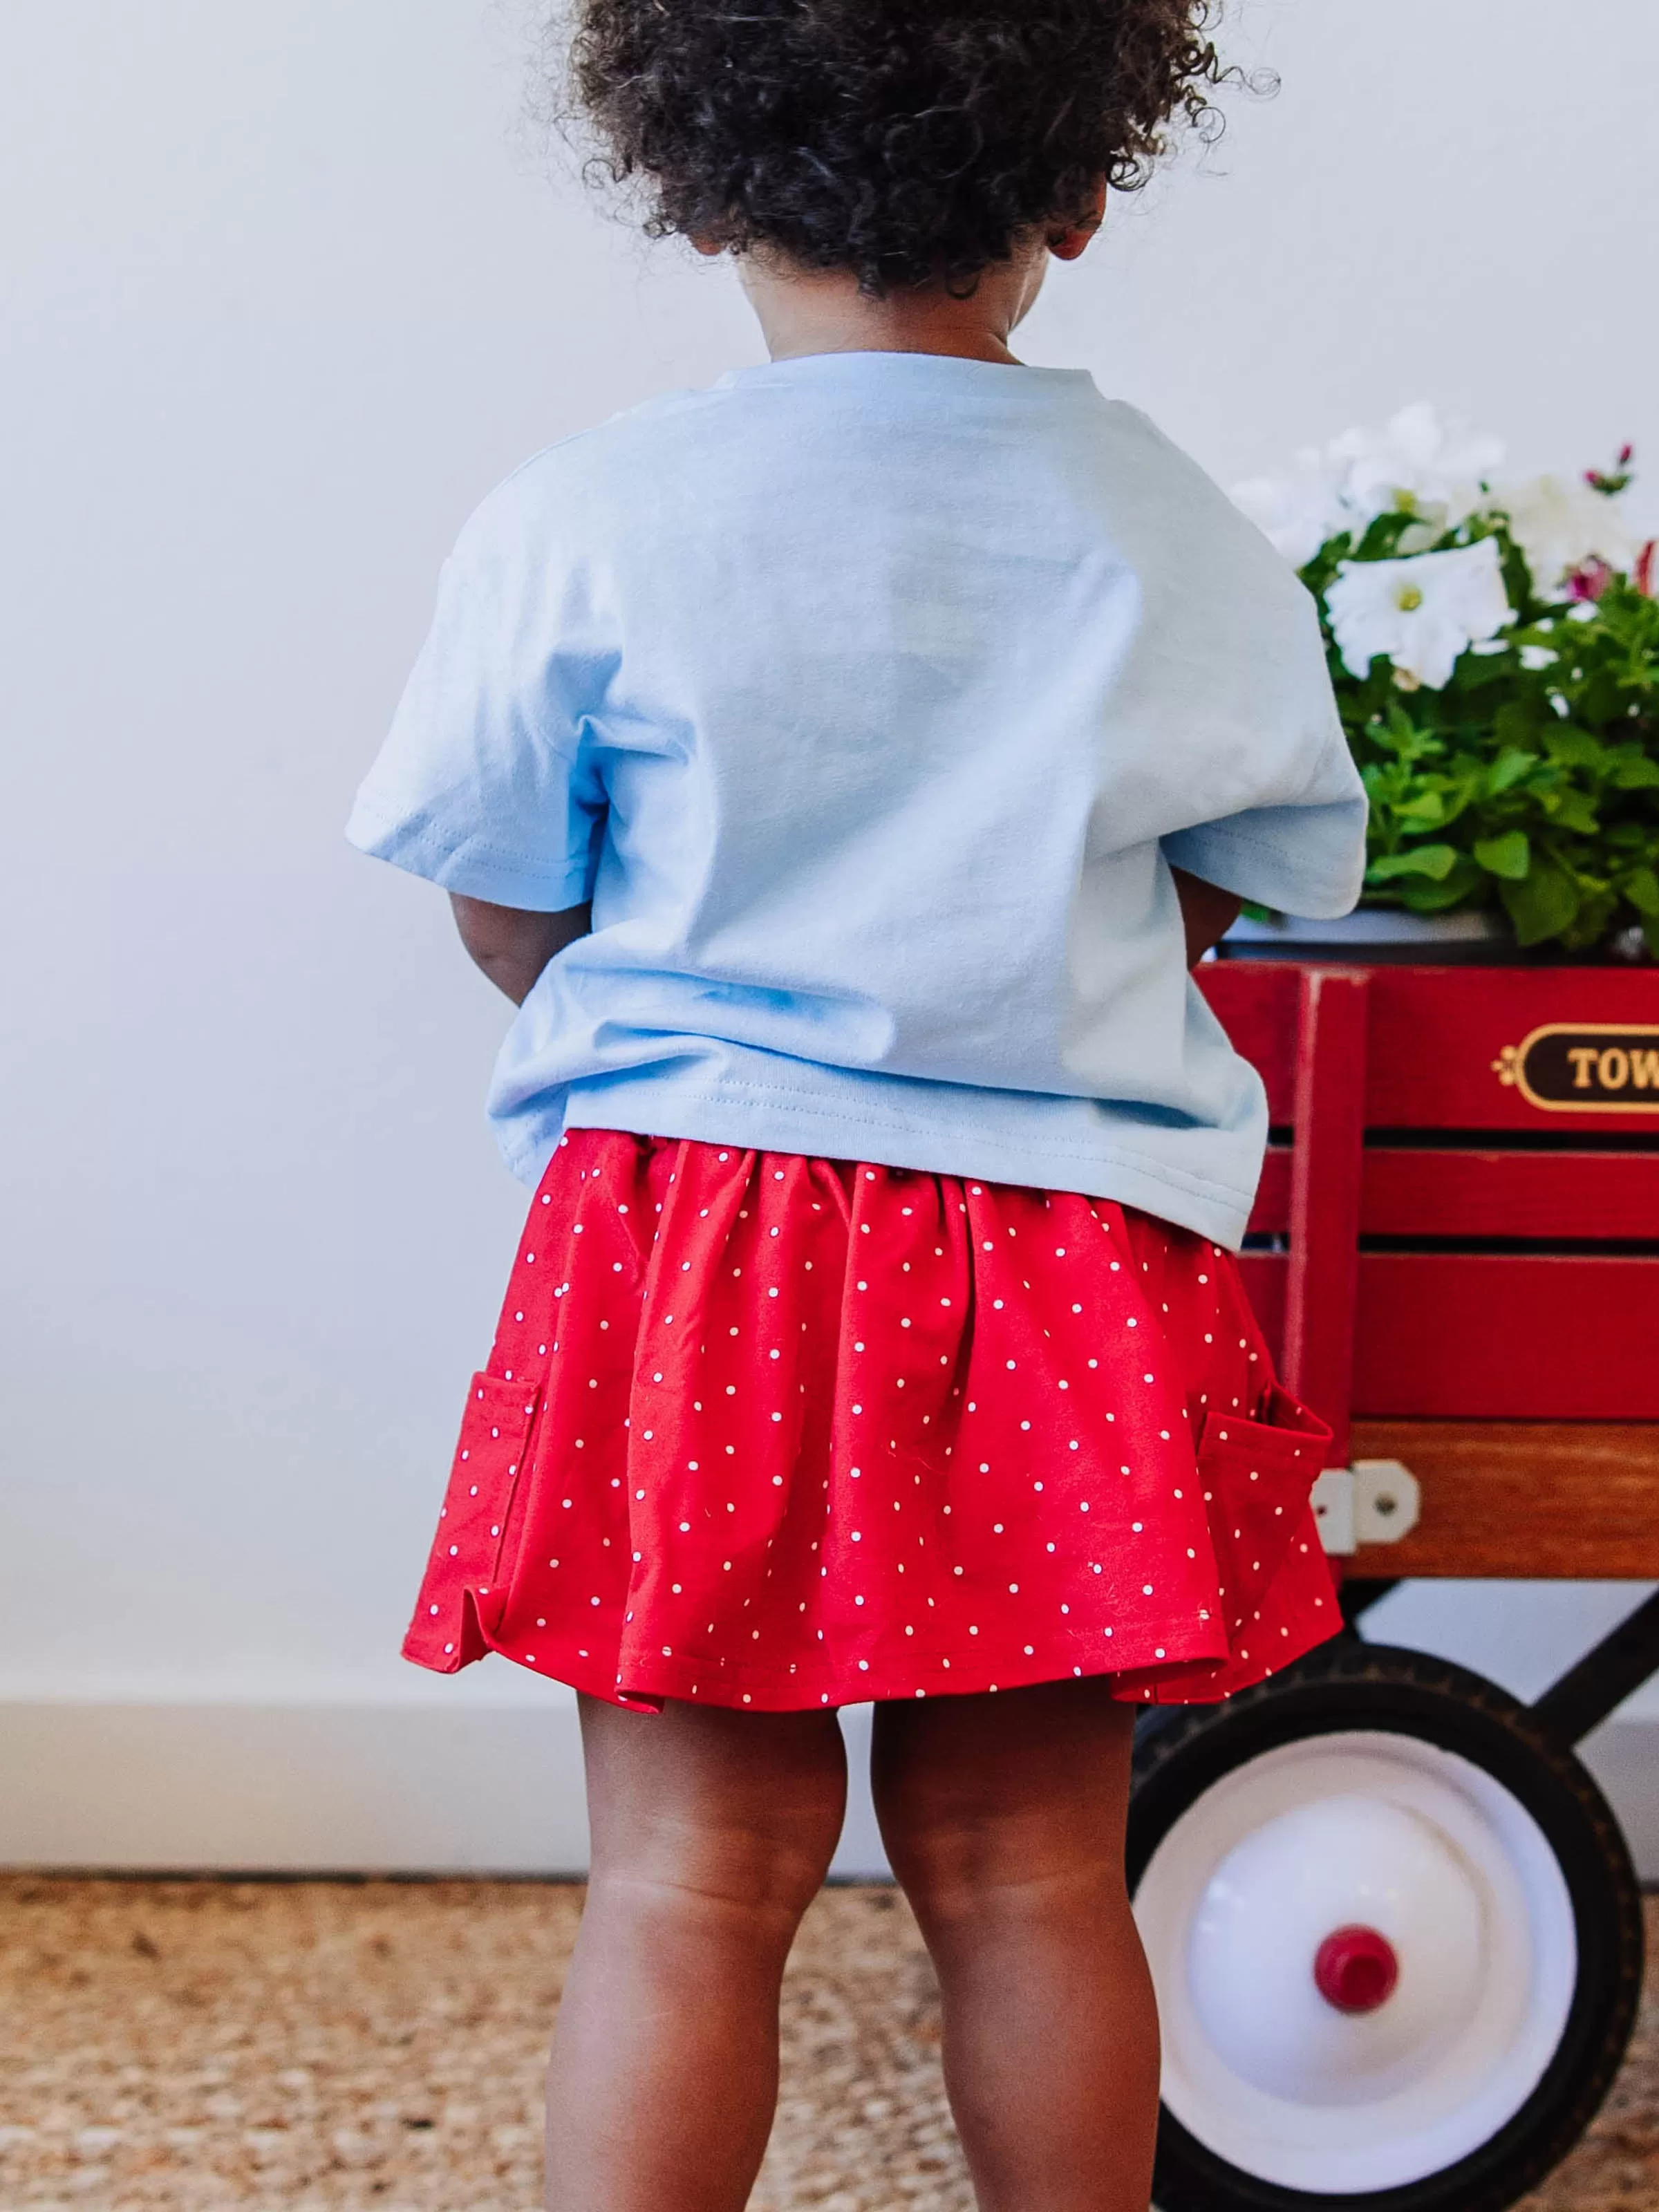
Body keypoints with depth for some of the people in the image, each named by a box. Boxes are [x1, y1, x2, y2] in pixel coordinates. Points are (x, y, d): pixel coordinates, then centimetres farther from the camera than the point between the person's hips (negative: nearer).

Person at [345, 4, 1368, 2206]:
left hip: (692, 1225, -1)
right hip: (1063, 1252, 2)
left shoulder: (582, 525, -6)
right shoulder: (1175, 535, 1)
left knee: (689, 1878, 5)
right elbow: (1246, 877, 14)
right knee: (1028, 1874, 11)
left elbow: (506, 908, 3)